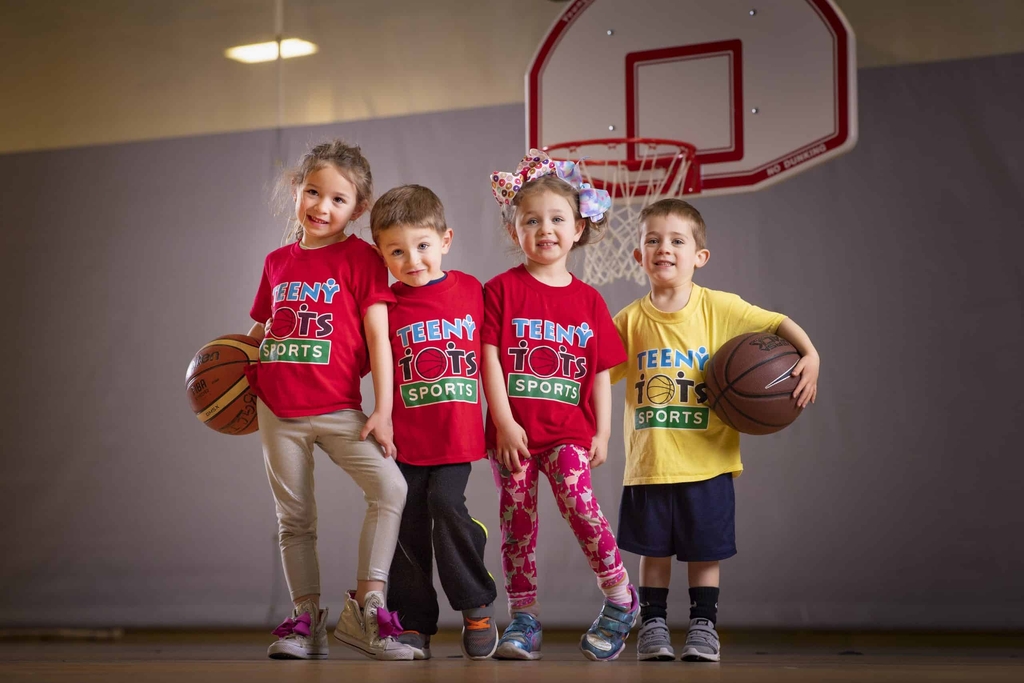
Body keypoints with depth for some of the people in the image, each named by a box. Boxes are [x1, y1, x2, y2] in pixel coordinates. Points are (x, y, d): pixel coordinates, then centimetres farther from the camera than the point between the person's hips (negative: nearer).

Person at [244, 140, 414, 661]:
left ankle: (365, 606, -14)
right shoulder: (278, 261, 10)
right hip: (278, 412, 3)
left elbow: (377, 335, -7)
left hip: (338, 411, -3)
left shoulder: (360, 257, -2)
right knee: (294, 520, 8)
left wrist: (383, 410, -12)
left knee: (391, 487, -21)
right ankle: (306, 618, 18)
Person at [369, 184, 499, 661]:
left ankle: (477, 607, 0)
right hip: (406, 437, 1)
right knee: (409, 524, 3)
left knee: (446, 504, -18)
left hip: (458, 432, -1)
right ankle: (414, 624, 16)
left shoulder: (471, 290, 2)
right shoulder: (386, 305, 0)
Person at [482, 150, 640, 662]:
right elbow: (490, 358, -4)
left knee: (577, 499, -19)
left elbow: (601, 372, 11)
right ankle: (524, 619, 11)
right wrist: (505, 423, -10)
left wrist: (602, 432, 4)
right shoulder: (502, 290, 2)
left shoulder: (588, 300, 9)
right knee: (518, 520, 1)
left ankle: (620, 598, -3)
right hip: (514, 430, 0)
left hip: (569, 431, 0)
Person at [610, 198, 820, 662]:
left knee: (705, 551, 7)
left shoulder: (718, 307, -5)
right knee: (654, 550, 10)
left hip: (707, 462, -1)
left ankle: (703, 626, 21)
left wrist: (809, 356, -18)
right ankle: (653, 625, 23)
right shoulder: (630, 320, -1)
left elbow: (779, 324, -2)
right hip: (650, 462, 1)